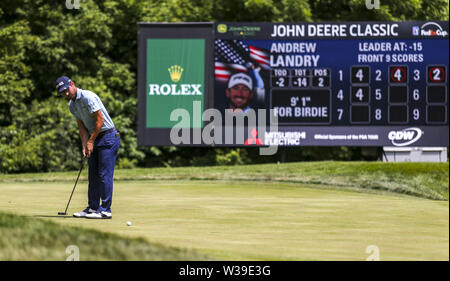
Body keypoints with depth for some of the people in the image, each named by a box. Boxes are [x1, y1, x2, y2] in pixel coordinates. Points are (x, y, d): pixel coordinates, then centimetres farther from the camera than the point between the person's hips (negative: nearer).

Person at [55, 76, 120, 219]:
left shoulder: (88, 97, -18)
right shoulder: (72, 105, 9)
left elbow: (100, 120, -19)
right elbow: (82, 127, 9)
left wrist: (91, 141, -15)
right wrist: (85, 146, -5)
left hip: (108, 137, -9)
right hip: (94, 139, 9)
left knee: (104, 174, -10)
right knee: (93, 175, 9)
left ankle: (105, 210, -10)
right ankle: (93, 208, 14)